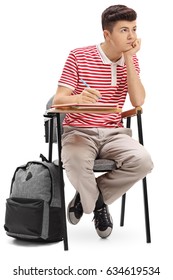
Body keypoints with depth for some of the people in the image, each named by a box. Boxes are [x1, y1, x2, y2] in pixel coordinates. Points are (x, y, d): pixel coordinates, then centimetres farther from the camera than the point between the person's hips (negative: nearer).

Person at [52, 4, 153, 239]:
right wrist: (79, 99, -35)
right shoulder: (78, 57, -6)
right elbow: (58, 100, -11)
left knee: (143, 161, -27)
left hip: (113, 133, 4)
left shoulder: (131, 60, 6)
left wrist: (128, 59, -12)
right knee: (76, 164, -37)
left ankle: (87, 198, -3)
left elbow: (138, 102, -7)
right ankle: (98, 205, -1)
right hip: (79, 131, -3)